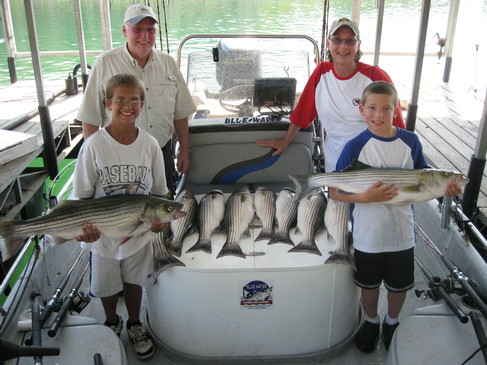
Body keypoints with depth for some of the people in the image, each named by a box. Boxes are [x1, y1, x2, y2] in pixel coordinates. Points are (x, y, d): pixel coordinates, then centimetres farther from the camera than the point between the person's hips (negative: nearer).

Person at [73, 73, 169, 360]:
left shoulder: (150, 145, -10)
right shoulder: (94, 145, -16)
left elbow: (158, 191, -1)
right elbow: (83, 195, -11)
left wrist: (159, 217, -18)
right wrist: (85, 225, -26)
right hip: (102, 234, -1)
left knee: (134, 281, 21)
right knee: (108, 285, 20)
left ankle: (134, 325, 47)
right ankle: (112, 323, 50)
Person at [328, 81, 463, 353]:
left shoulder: (410, 141, -7)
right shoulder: (356, 147, -15)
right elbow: (335, 192, -14)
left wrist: (445, 188, -14)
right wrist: (367, 197, -30)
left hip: (402, 233, 2)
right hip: (368, 235, -2)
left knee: (400, 285, 20)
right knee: (369, 284, 19)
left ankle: (392, 323, 48)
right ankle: (372, 322, 48)